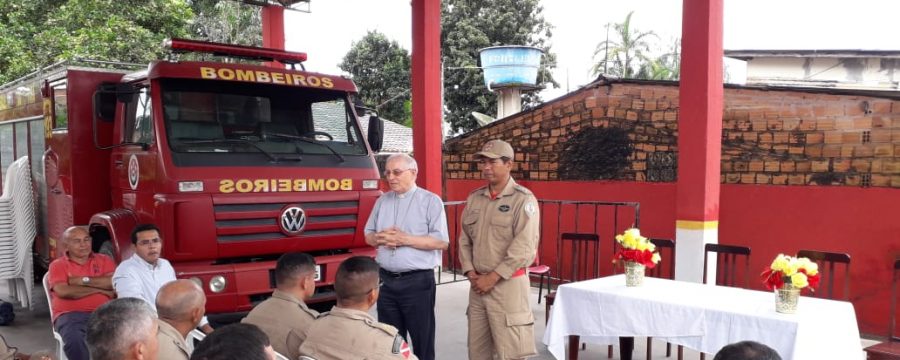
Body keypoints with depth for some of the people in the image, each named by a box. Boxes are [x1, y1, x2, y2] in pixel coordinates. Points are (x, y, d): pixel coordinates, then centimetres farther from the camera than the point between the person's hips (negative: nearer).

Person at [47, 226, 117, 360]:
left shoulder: (104, 260, 16)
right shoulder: (57, 265, 10)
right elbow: (63, 292, -8)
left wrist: (84, 280, -4)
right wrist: (100, 289, -3)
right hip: (70, 315, -1)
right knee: (75, 341, -36)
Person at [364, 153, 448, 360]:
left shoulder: (430, 201, -4)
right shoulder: (382, 201, 13)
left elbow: (441, 241, -12)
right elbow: (368, 235, 16)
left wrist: (405, 239, -18)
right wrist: (380, 238, -8)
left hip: (417, 281, -5)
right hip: (386, 280, 5)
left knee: (422, 339, 5)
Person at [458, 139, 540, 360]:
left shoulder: (523, 199, -8)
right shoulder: (474, 198, 11)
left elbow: (524, 248, -15)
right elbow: (464, 239, 13)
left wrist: (492, 277, -15)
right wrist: (470, 272, -1)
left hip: (508, 284, -6)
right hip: (478, 285, 6)